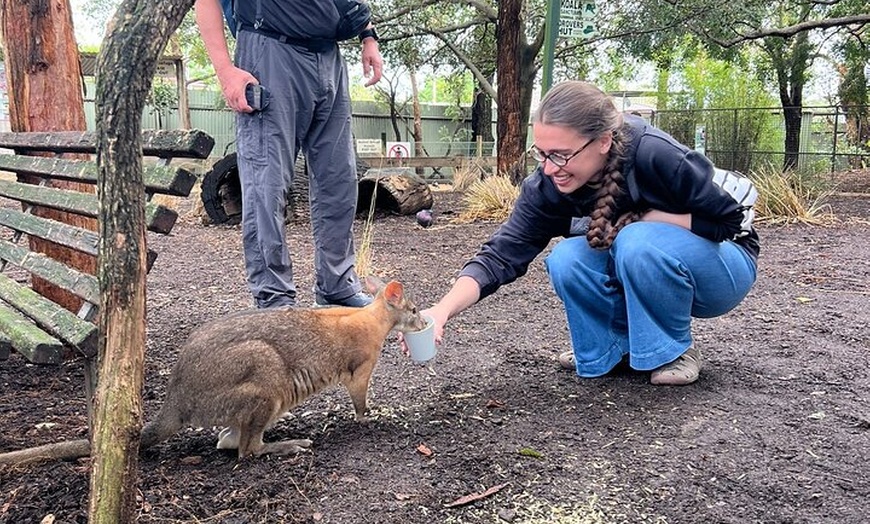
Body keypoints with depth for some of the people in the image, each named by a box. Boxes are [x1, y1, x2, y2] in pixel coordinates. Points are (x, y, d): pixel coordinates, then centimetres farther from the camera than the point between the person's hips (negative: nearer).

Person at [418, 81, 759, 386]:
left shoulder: (656, 155, -32)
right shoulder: (549, 184, -19)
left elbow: (730, 221, -19)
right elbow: (503, 253, -25)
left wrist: (641, 220, -27)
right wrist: (443, 310, -40)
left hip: (721, 269, -3)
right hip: (649, 270, 4)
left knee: (639, 244, -34)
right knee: (566, 260, -24)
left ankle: (676, 350, -9)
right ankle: (619, 344, 0)